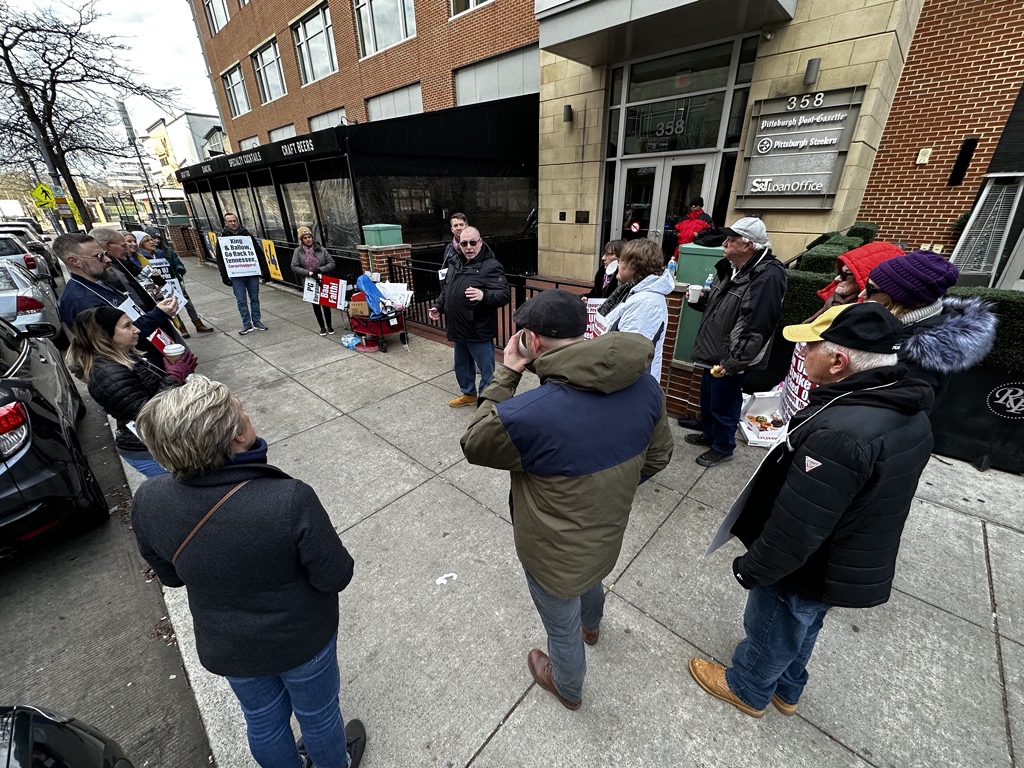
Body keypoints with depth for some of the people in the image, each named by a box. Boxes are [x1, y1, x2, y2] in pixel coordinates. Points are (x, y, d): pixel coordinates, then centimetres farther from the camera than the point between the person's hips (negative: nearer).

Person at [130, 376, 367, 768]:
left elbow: (171, 575, -4)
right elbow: (335, 576, -24)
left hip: (225, 648, 3)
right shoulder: (290, 499, -38)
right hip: (301, 638, -3)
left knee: (263, 720, 32)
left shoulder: (147, 503, -23)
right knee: (318, 714, 28)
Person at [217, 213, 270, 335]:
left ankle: (256, 322, 19)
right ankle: (247, 324, 9)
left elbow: (259, 253, 6)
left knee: (254, 298, 8)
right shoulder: (222, 238, 3)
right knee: (241, 301, 2)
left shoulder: (247, 235, 5)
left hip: (252, 273, 1)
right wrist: (224, 276, -4)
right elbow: (220, 259, 4)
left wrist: (265, 271, 1)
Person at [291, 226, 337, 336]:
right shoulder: (298, 251, -3)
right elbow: (294, 267, -9)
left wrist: (320, 269, -19)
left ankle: (329, 326, 21)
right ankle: (322, 327, 22)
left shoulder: (321, 249, -3)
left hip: (323, 281, 0)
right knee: (316, 304, 10)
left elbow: (332, 263, -5)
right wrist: (308, 273, -21)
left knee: (326, 303, 4)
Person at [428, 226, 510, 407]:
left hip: (479, 331, -8)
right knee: (462, 365, 23)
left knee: (486, 369, 3)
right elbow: (447, 290, 24)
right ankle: (468, 394, 44)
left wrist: (483, 296, -41)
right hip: (459, 329, 9)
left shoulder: (491, 266, -15)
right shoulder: (456, 264, 11)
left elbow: (504, 295, -25)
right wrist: (439, 306, 11)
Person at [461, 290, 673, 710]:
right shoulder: (645, 386, -18)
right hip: (608, 535, 6)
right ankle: (591, 626, 73)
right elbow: (658, 456, -2)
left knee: (563, 630, 26)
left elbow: (473, 446, -17)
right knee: (591, 578, 39)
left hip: (555, 556, -6)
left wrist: (506, 374, -18)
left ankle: (568, 689, 59)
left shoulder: (528, 414, -38)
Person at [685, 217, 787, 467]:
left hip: (730, 359, -9)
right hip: (714, 352, 9)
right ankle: (709, 434, 43)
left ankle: (723, 447, 28)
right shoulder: (730, 268, 9)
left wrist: (733, 362, -25)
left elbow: (757, 329, -26)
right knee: (707, 398, 22)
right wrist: (700, 299, 1)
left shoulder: (767, 276, -21)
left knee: (723, 405, 7)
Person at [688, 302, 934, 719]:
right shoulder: (908, 412, -7)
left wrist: (750, 569, -16)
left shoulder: (839, 434, -39)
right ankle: (786, 689, 57)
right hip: (859, 564, 8)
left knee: (770, 633, 21)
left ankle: (747, 690, 48)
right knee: (802, 630, 31)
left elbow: (794, 530, -31)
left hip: (804, 572, -8)